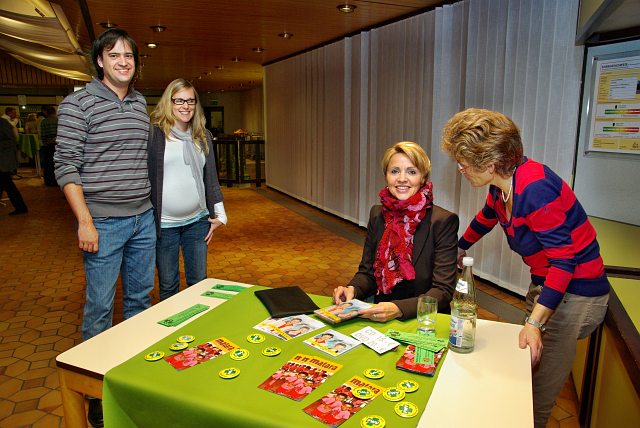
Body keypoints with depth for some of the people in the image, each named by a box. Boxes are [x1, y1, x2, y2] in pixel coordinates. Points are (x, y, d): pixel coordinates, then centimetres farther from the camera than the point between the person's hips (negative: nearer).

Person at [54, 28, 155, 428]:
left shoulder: (142, 104, 10)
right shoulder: (78, 103, -6)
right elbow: (66, 165, -10)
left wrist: (151, 206, 14)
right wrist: (85, 221, -15)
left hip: (144, 218, 5)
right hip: (104, 222, -5)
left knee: (140, 296, 15)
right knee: (100, 305, 4)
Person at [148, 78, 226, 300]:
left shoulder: (203, 136, 8)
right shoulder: (155, 134, -7)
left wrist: (219, 214, 8)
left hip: (198, 221, 4)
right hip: (164, 224, -4)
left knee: (199, 282, 12)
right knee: (168, 286, 9)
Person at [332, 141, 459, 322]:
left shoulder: (444, 221, -11)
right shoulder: (377, 214, 4)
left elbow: (443, 290, -14)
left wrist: (398, 309, -27)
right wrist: (352, 289, -11)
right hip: (379, 320, 4)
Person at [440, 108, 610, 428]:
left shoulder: (535, 189, -27)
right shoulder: (501, 185, 1)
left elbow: (565, 259, -26)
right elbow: (485, 219, 23)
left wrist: (535, 322, -27)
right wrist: (458, 250, 39)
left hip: (574, 293, -9)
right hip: (544, 282, 9)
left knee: (537, 397, -1)